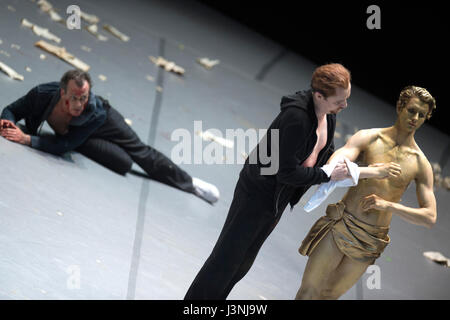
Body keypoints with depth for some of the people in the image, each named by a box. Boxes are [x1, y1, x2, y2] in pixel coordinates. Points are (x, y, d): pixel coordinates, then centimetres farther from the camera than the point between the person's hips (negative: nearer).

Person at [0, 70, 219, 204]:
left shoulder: (97, 111, -42)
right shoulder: (42, 94, -40)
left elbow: (64, 145, -39)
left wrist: (28, 140, -46)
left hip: (104, 124, -1)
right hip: (71, 131, 1)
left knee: (141, 153, 8)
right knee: (123, 163, -19)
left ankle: (190, 182, 28)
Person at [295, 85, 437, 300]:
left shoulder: (421, 165, 0)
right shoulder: (368, 138, -3)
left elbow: (430, 218, -6)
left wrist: (387, 205, -21)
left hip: (369, 242, 1)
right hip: (340, 225, -1)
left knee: (330, 294, 13)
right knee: (309, 290, 0)